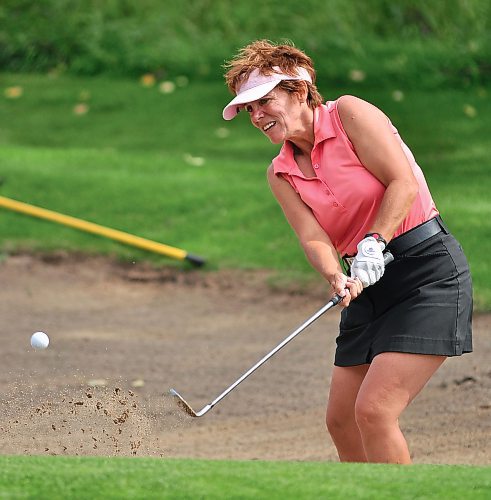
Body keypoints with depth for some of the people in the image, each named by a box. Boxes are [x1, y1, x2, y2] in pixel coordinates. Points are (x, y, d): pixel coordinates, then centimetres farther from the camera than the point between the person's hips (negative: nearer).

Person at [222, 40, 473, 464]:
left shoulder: (349, 113, -7)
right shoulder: (281, 174, 10)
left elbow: (404, 183, -14)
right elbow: (313, 237, -4)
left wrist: (374, 243, -25)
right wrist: (337, 277, -24)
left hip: (428, 269, -8)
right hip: (369, 286, 8)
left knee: (373, 410, -18)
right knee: (341, 420, 5)